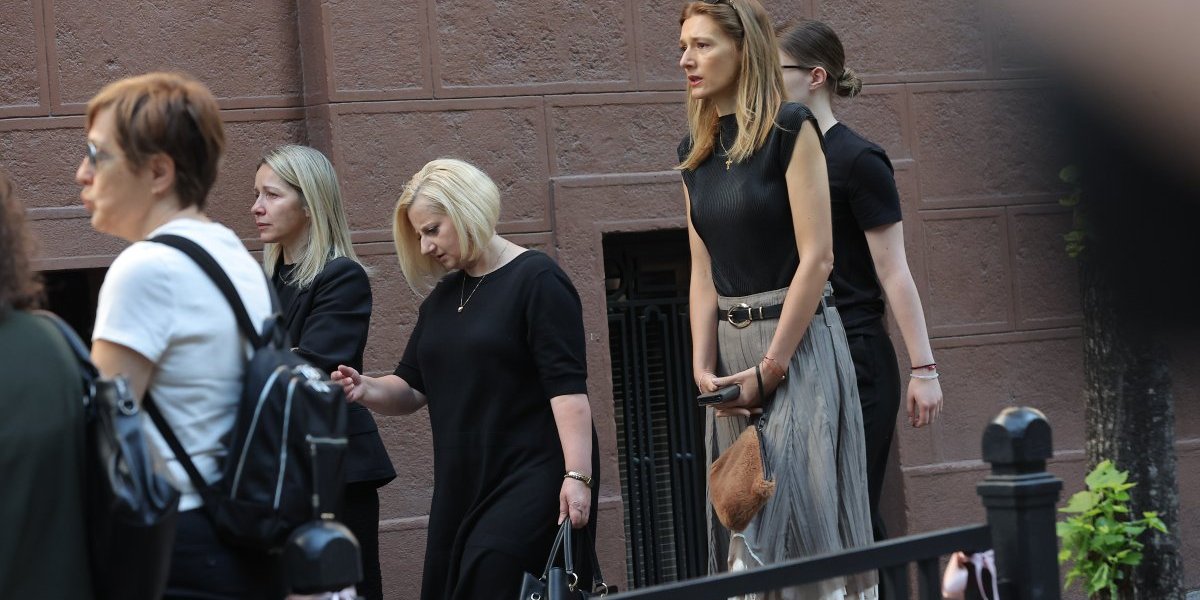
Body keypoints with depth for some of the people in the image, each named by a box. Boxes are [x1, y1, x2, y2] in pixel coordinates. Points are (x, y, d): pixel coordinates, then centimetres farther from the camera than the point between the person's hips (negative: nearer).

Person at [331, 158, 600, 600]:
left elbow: (567, 387, -14)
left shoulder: (536, 281, -7)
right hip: (463, 488, 7)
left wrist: (578, 475, -22)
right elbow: (411, 388, 18)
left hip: (531, 480, -7)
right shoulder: (442, 297, 16)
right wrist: (367, 389, -4)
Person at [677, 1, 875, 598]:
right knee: (743, 521, 8)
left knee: (800, 511, -8)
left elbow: (816, 257, -13)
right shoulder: (695, 150, 10)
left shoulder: (790, 129, -9)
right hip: (731, 346, 7)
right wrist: (703, 368, -4)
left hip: (797, 340, -7)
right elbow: (703, 274, 9)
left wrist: (770, 367, -14)